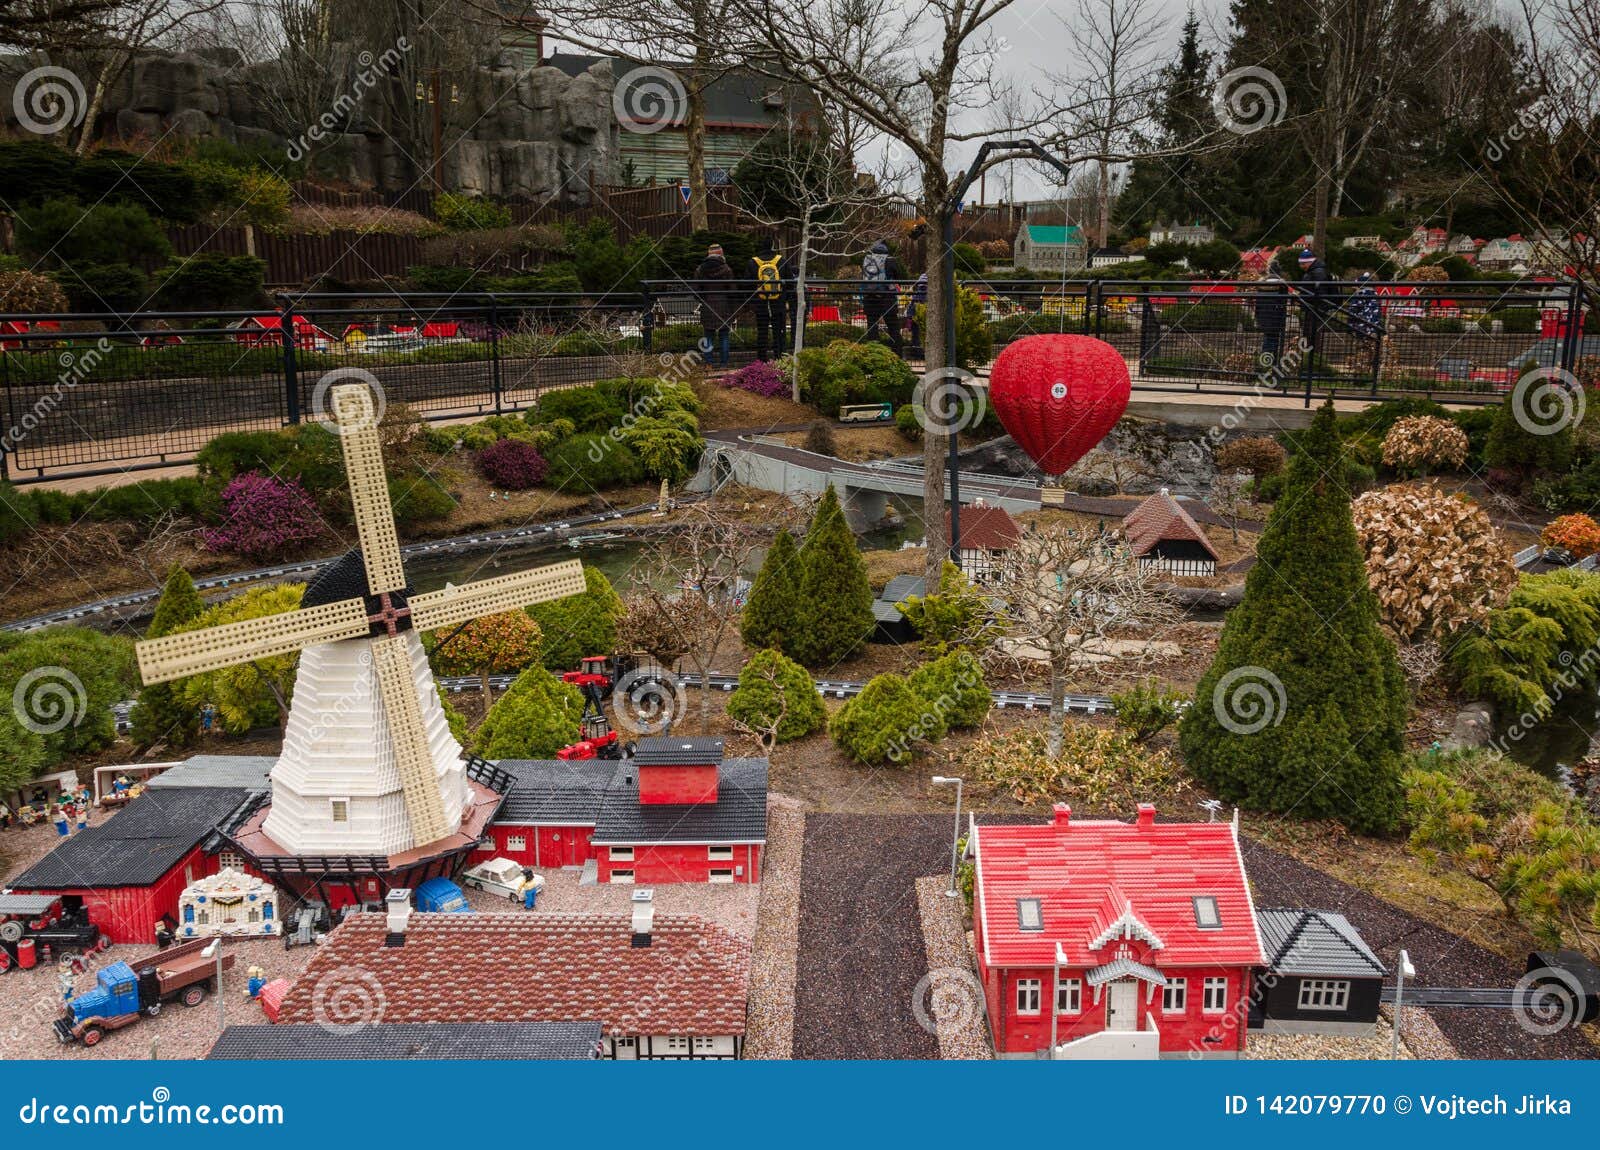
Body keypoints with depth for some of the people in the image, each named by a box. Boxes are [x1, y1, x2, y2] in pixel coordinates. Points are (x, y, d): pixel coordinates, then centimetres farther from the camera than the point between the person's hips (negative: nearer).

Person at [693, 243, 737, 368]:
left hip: (707, 307, 1)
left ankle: (708, 363, 4)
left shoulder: (700, 270, 1)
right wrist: (731, 308, 7)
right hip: (724, 306, -1)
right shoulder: (726, 269, -3)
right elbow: (731, 291, -3)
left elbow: (696, 290, 2)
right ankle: (723, 363, 5)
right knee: (724, 337, 6)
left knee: (708, 337, 7)